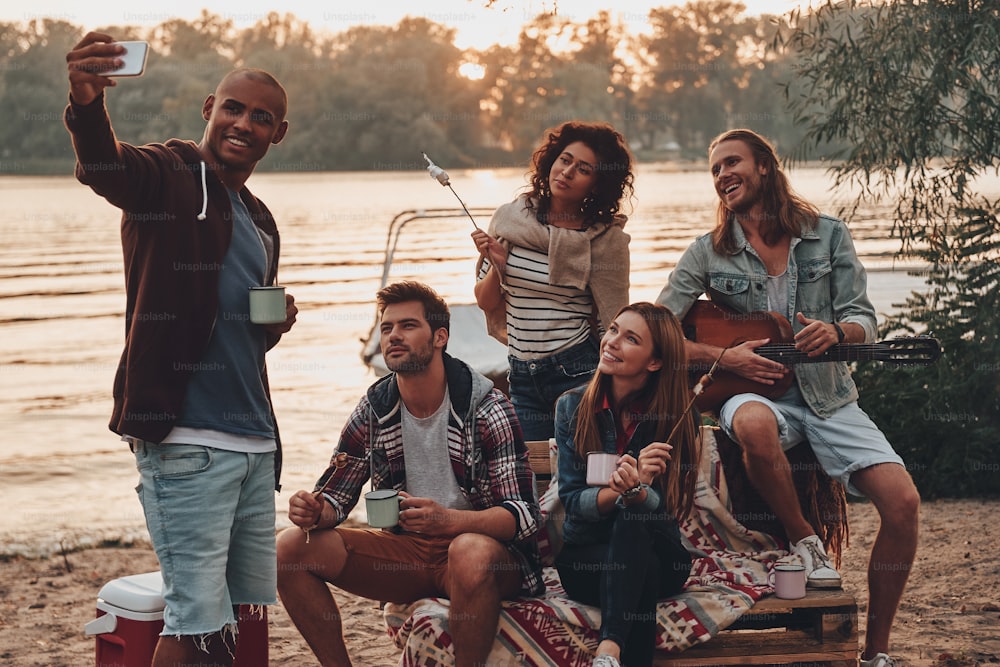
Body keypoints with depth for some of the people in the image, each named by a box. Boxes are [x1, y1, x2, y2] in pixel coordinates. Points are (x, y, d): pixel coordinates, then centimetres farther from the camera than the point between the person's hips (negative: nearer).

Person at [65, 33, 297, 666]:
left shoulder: (261, 222, 20)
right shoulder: (169, 175, -4)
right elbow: (104, 164, -29)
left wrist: (273, 326, 6)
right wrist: (87, 105, -52)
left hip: (254, 442, 8)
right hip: (185, 441, -8)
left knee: (251, 616, 11)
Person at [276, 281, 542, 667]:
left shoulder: (486, 409, -13)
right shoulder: (374, 411, 2)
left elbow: (524, 514, -18)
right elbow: (336, 495, 8)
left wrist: (447, 519, -36)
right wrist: (316, 511, -17)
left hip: (483, 543, -5)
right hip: (408, 551, 5)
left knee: (471, 553, -41)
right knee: (291, 549, -11)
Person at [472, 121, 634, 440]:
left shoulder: (607, 238, -6)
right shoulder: (510, 219, 1)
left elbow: (612, 327, -3)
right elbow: (486, 303, 8)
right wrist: (498, 266, -11)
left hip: (579, 375, -3)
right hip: (522, 379, 3)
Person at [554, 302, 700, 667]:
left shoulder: (679, 417, -6)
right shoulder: (573, 407, -2)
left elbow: (667, 510, -13)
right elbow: (572, 501, -9)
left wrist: (637, 488, -39)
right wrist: (618, 490, -33)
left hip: (660, 556, 0)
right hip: (586, 556, 0)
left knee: (631, 522, -37)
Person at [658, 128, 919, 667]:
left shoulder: (828, 235, 6)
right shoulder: (708, 253, 4)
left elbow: (864, 321, 4)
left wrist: (836, 330, -19)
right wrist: (724, 357, -14)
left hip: (828, 396, 2)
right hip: (754, 392, -1)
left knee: (902, 502, -19)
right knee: (754, 424, -42)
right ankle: (803, 542, -14)